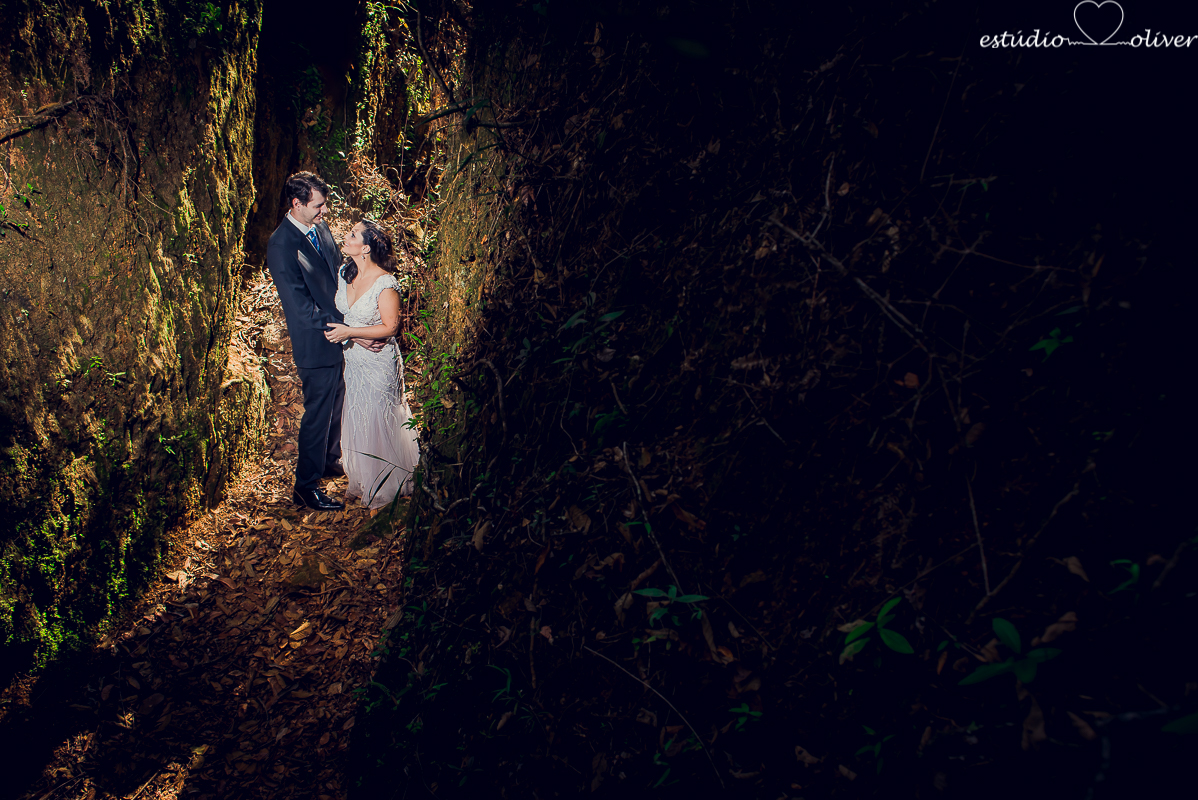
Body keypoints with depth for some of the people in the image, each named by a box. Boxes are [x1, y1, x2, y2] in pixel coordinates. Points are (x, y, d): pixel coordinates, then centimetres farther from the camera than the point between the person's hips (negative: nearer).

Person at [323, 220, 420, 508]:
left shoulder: (385, 283, -21)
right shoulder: (344, 273, 1)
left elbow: (390, 327, -18)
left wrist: (349, 332, -22)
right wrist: (334, 328, -3)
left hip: (378, 361, -7)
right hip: (351, 357, 7)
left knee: (377, 421, 5)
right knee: (354, 418, 16)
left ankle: (384, 487, 26)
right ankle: (360, 481, 35)